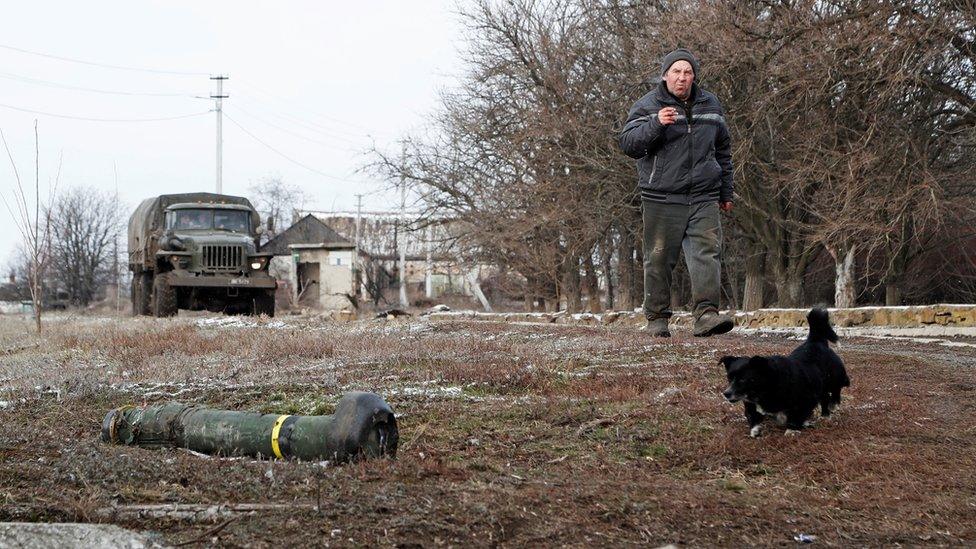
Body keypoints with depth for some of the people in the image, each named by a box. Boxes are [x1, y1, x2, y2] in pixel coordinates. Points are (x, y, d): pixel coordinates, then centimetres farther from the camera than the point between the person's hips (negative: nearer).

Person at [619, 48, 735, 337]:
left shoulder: (710, 105, 15)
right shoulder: (647, 106, 2)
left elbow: (723, 151, 24)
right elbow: (627, 143, -10)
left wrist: (726, 192, 23)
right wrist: (655, 124, -26)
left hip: (704, 198, 3)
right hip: (662, 198, -3)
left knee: (707, 251, -11)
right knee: (659, 258, 0)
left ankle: (706, 314, -18)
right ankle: (657, 318, 10)